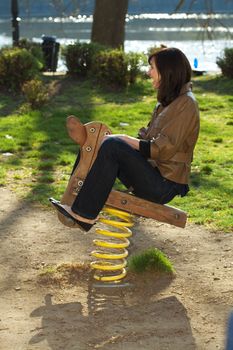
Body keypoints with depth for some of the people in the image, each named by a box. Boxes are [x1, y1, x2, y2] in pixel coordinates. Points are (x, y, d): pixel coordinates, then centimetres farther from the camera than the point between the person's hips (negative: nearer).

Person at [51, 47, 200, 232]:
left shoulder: (186, 104, -14)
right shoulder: (168, 100, 16)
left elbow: (162, 150, -20)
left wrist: (124, 140, -13)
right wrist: (123, 140, 1)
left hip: (165, 184, -10)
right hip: (151, 170, 10)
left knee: (112, 146, -26)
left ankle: (85, 213, -22)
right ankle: (75, 200, -4)